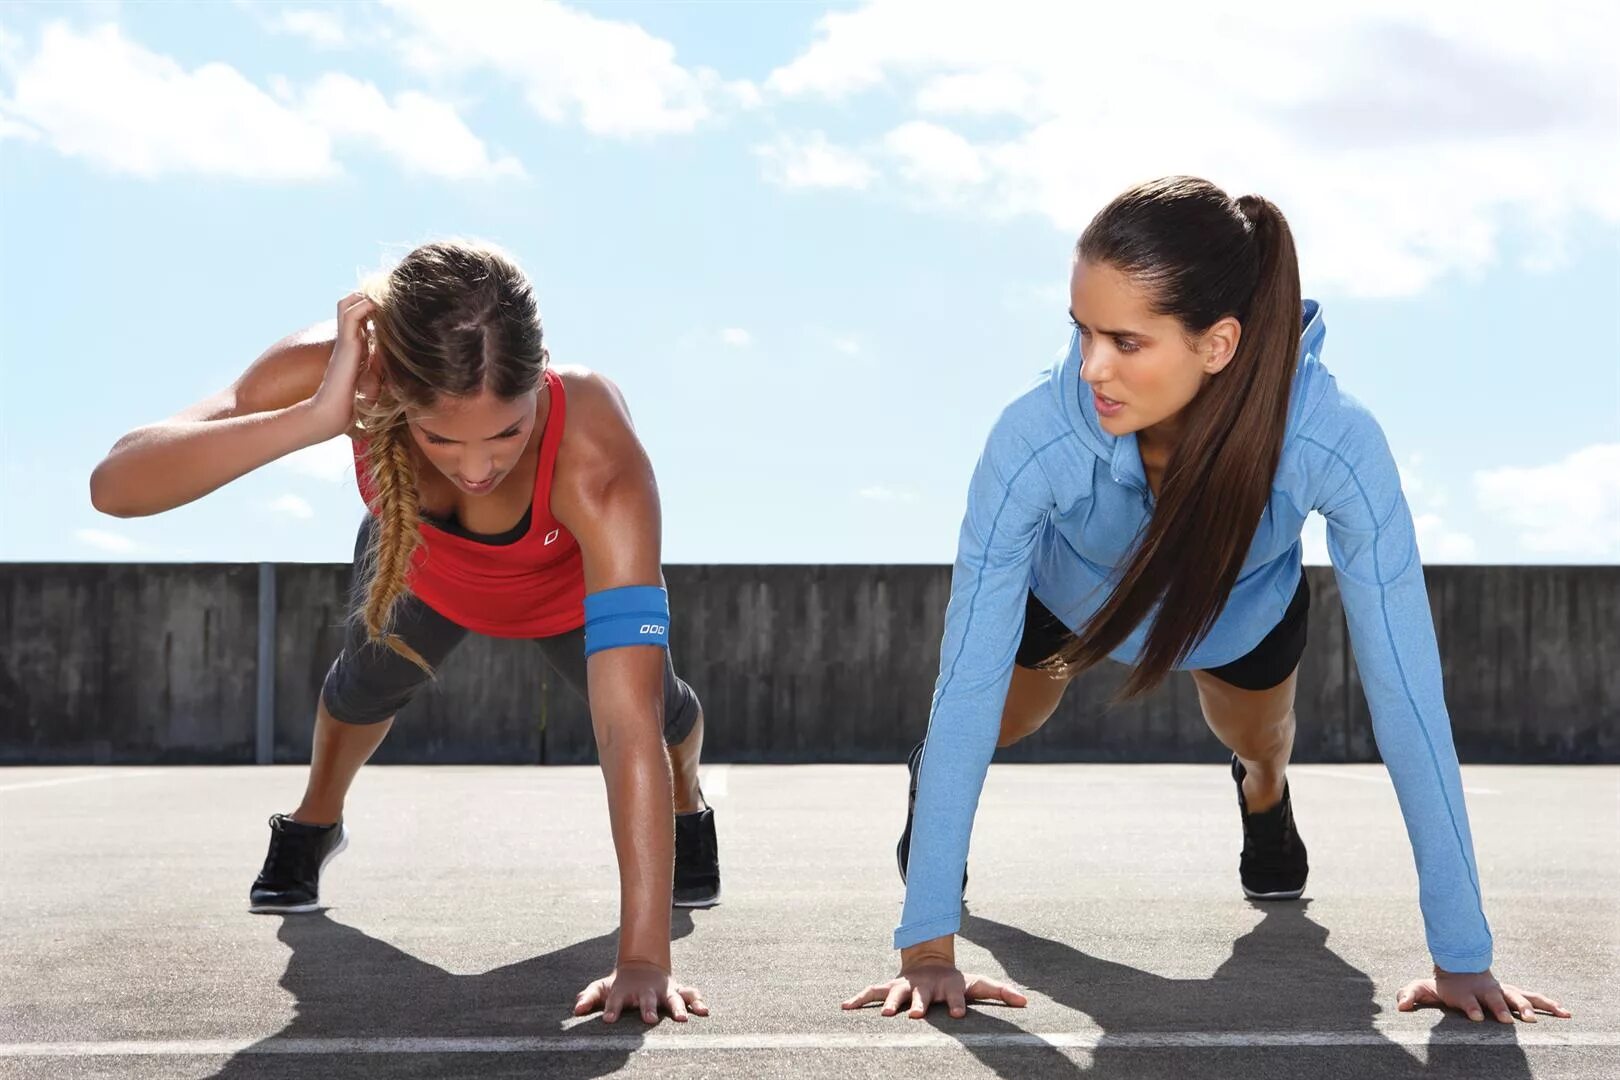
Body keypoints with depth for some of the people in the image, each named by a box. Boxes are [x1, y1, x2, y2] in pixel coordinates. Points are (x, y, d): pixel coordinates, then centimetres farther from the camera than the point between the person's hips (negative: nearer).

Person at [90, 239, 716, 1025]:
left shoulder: (596, 455, -50)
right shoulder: (338, 369, -44)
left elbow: (629, 727, -53)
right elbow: (115, 486, -53)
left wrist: (643, 959, -58)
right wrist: (315, 418, -66)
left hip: (572, 588, -2)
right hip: (420, 567, 2)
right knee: (366, 685, 23)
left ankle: (688, 812, 50)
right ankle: (313, 826, 57)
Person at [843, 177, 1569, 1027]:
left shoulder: (1335, 443, -46)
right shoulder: (1035, 439, -46)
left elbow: (1406, 698, -41)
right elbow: (967, 687, -40)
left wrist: (1463, 959, -40)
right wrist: (926, 948, -41)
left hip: (1247, 606, 1)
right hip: (1068, 594, -1)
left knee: (1257, 741, 29)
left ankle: (1265, 794, 65)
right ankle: (932, 786, 59)